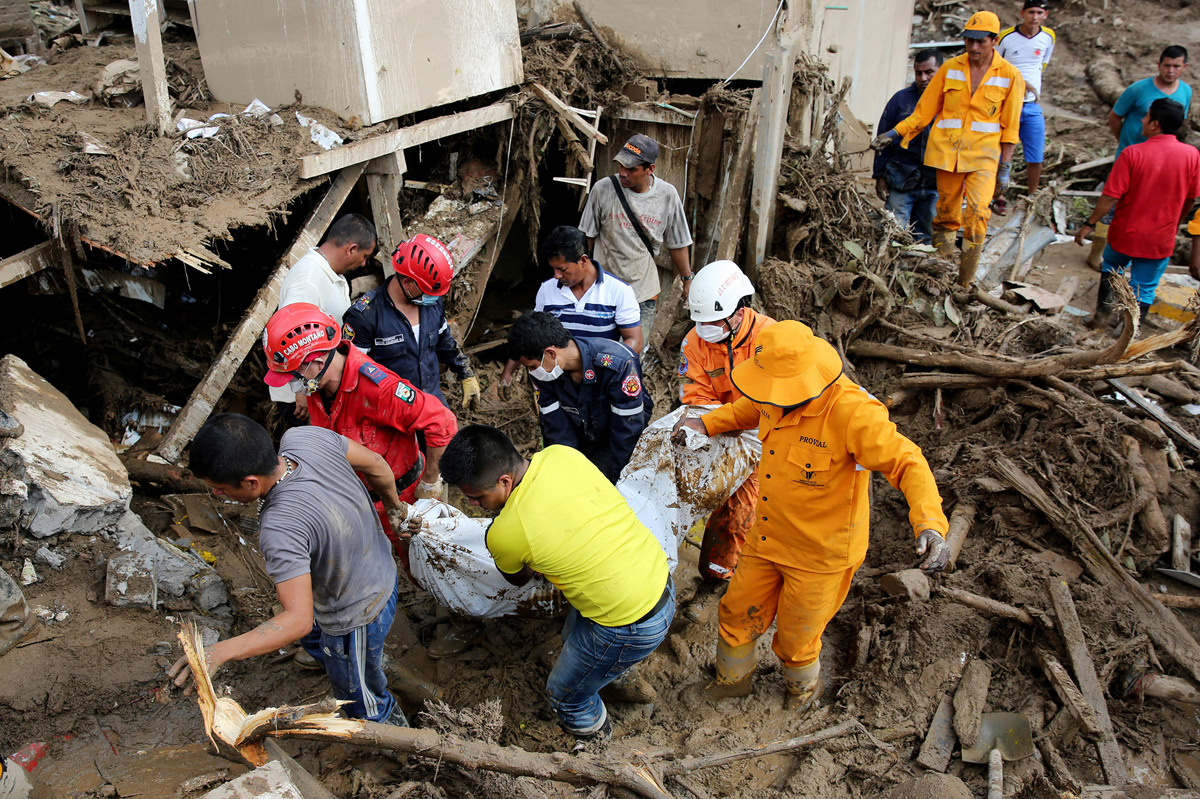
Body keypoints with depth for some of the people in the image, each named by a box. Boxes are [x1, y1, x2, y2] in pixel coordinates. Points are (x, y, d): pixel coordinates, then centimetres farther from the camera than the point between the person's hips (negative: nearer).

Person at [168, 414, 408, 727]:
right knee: (314, 639, 38)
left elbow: (298, 619, -42)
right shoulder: (304, 437, -20)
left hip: (358, 620, -8)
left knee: (363, 704, 23)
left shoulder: (280, 529, -41)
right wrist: (394, 507, 13)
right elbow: (376, 465, -6)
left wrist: (219, 652, -49)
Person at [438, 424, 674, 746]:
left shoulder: (504, 533, -23)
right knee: (574, 636, 33)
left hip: (631, 628, -7)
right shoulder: (563, 453, -9)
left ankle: (594, 740, 47)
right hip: (661, 578, 7)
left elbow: (518, 578, 3)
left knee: (567, 694, 20)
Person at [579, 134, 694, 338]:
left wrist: (688, 279, 10)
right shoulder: (603, 189, -9)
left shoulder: (667, 195, -5)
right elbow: (587, 236, 2)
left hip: (644, 290, 1)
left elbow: (677, 244, 7)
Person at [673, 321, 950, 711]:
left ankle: (805, 686, 53)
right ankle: (733, 678, 51)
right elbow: (749, 409, 15)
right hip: (767, 538, 6)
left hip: (820, 554, -6)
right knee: (738, 613, 21)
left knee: (795, 637, 17)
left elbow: (907, 463, -32)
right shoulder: (779, 395, -10)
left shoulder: (850, 411, -33)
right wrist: (706, 423, 5)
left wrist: (930, 523, -46)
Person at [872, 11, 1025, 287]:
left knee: (977, 211, -17)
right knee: (946, 214, 5)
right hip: (947, 150, 2)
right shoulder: (950, 68, 4)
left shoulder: (1010, 75, 1)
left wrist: (1005, 165, 1)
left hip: (983, 154, -2)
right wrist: (894, 133, 2)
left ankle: (965, 283, -11)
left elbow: (1010, 126, 4)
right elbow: (925, 109, 9)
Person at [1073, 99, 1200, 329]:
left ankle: (1103, 313, 27)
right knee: (1144, 289, 14)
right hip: (1161, 240, 1)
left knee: (1111, 269, 27)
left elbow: (1110, 197, -18)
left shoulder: (1132, 153, -18)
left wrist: (1089, 224, -7)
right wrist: (1174, 223, 19)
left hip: (1125, 234, -1)